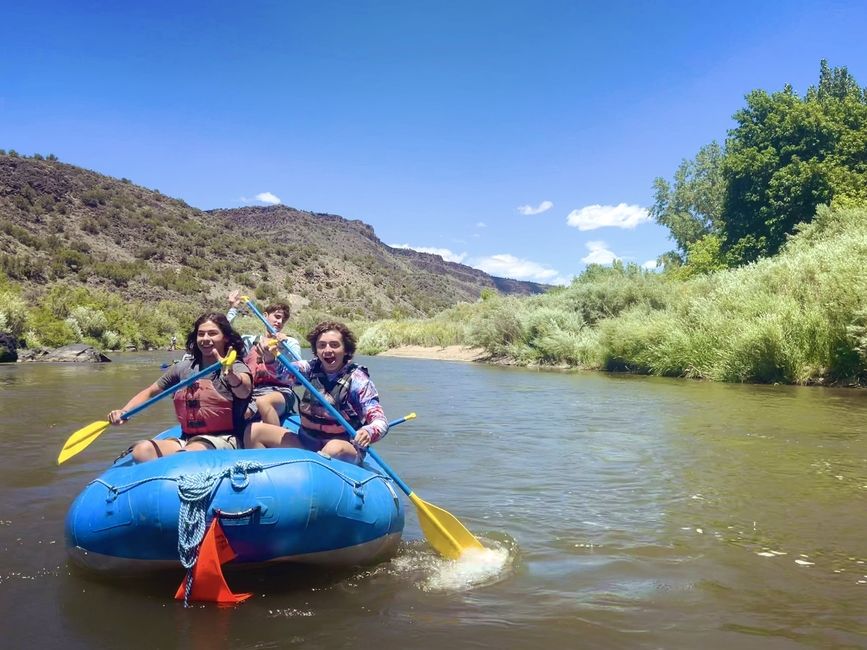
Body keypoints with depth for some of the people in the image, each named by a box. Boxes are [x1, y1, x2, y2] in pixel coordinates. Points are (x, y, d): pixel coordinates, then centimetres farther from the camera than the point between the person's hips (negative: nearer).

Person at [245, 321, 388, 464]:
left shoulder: (357, 379, -11)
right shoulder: (312, 369, 3)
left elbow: (381, 422, -18)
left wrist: (367, 432, -42)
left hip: (345, 448, -5)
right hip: (307, 443, 5)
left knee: (335, 449, -39)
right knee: (254, 432, -4)